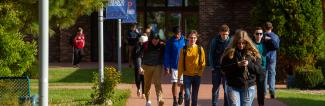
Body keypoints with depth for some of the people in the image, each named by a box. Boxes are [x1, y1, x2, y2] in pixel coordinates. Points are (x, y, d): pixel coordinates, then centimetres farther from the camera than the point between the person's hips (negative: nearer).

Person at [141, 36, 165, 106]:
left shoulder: (161, 46, -5)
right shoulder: (146, 45, -9)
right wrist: (140, 66, -14)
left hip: (157, 67, -1)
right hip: (147, 66, 1)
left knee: (157, 82, -16)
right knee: (147, 84, 10)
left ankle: (159, 99, -26)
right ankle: (147, 100, 24)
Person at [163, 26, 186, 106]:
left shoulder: (184, 40, -3)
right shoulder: (170, 41, -5)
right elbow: (166, 55, -5)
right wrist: (166, 67, -9)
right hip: (174, 66, -1)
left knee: (183, 83, 6)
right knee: (174, 83, -1)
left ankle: (181, 93, 36)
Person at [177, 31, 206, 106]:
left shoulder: (200, 49, 1)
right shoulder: (184, 49, 0)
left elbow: (203, 63, 6)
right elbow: (180, 63, 2)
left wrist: (200, 72, -5)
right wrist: (179, 77, 0)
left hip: (197, 76, 1)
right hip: (187, 75, -1)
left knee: (194, 96, 8)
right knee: (187, 95, -11)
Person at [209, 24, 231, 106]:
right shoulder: (215, 41, -4)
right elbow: (211, 54, 2)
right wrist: (213, 66, -3)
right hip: (217, 69, 1)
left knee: (227, 88, 1)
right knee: (215, 88, 8)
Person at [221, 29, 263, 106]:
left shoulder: (253, 53, 3)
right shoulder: (229, 52, 0)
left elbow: (259, 70, 0)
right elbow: (223, 68, -5)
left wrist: (249, 64, -17)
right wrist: (237, 65, -18)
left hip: (248, 87, 1)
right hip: (233, 87, -1)